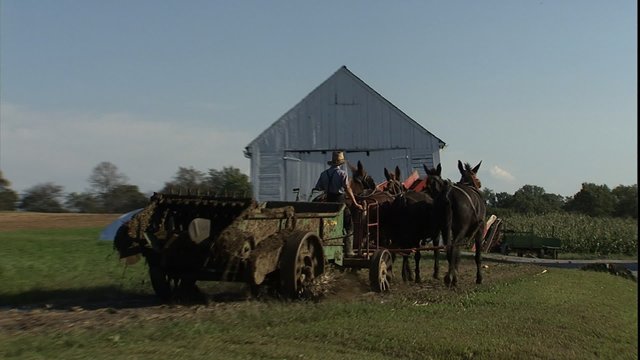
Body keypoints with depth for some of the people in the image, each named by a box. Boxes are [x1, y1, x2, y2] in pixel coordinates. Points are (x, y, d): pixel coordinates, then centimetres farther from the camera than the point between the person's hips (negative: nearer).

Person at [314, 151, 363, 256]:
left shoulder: (324, 174, 5)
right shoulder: (342, 173, -8)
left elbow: (317, 189, 3)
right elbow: (348, 189, -15)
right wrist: (355, 203, -15)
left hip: (329, 200, 5)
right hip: (340, 200, -5)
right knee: (348, 226, 5)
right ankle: (348, 250, 1)